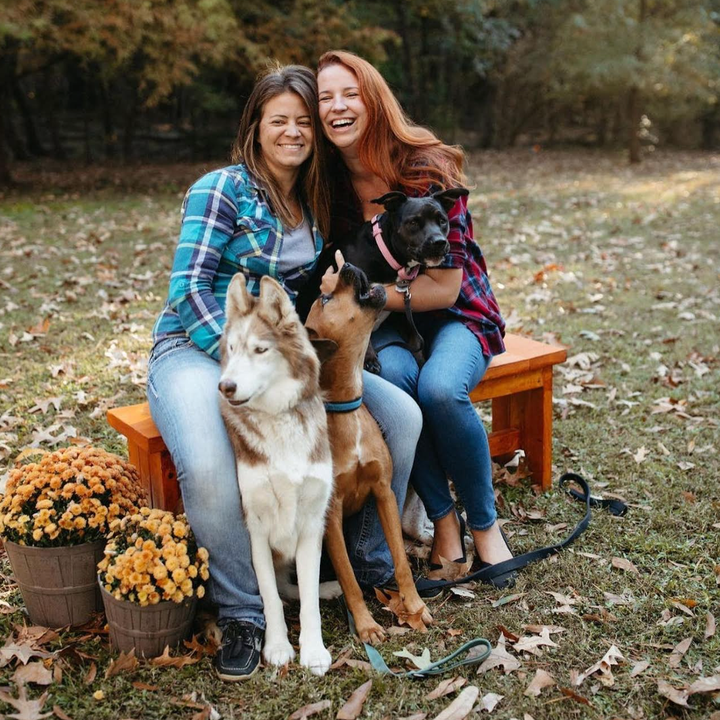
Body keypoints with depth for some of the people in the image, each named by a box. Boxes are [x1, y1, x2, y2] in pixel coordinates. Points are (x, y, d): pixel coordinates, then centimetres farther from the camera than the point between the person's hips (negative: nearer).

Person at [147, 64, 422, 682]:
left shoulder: (318, 203, 15)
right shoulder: (222, 190, -3)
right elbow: (192, 286, -12)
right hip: (199, 348, -5)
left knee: (401, 415, -15)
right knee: (209, 468, -36)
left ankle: (369, 566, 5)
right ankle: (242, 613, -9)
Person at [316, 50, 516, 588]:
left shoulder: (426, 171, -18)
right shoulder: (328, 180, -4)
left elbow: (443, 287, -18)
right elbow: (334, 269, 10)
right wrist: (336, 282, -14)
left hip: (455, 314, -2)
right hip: (385, 322, 3)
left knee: (440, 388, -34)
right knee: (391, 374, -33)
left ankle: (485, 523, -7)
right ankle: (443, 520, -15)